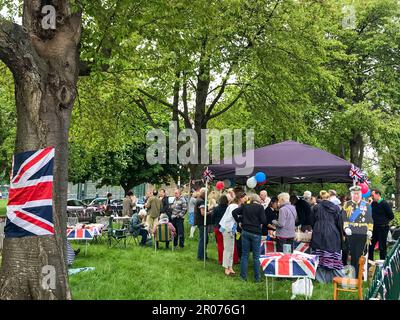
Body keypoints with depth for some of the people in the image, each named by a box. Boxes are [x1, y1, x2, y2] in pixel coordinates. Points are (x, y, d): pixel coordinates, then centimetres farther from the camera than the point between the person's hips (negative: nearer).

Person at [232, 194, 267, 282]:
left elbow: (234, 212, 5)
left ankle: (243, 276, 12)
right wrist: (259, 222, 10)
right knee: (256, 256, 4)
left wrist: (238, 221, 13)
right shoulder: (260, 207, -6)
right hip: (256, 233, -3)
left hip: (245, 232, 3)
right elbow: (264, 221, -11)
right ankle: (257, 277, 9)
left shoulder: (245, 206, 6)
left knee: (244, 254, 9)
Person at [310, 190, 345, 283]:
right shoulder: (336, 208, -2)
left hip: (319, 235, 0)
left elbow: (312, 221, 3)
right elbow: (340, 223, 2)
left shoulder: (317, 207, -3)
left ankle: (321, 278, 5)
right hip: (333, 235, 0)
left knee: (320, 256, 4)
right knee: (333, 257, 5)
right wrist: (341, 235, 13)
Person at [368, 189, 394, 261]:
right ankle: (369, 261, 19)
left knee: (382, 247, 2)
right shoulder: (373, 204, 6)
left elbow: (391, 216, -8)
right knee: (370, 245, 9)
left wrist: (385, 221, 1)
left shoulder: (384, 204, -12)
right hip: (374, 228, 6)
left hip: (382, 228, -6)